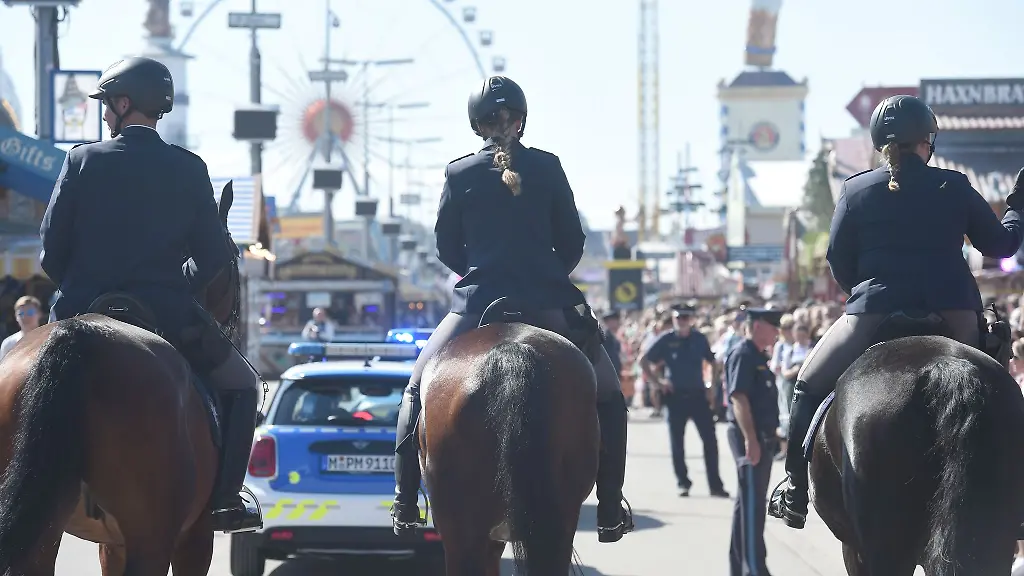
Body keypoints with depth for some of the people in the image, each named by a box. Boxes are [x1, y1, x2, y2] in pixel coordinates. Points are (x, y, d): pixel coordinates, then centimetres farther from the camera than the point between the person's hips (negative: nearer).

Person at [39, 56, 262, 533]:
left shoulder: (82, 160, -1)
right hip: (168, 314, -1)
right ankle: (223, 498, 8)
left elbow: (51, 246, 1)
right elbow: (214, 256, 2)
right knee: (241, 385, 20)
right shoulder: (190, 170, 0)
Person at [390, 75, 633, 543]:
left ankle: (405, 503, 10)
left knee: (417, 388, 20)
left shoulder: (460, 173, 1)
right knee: (607, 395, 17)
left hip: (477, 305, 0)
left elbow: (447, 249, 6)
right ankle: (610, 511, 7)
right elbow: (572, 242, 5)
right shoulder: (548, 168, 2)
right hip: (548, 303, 0)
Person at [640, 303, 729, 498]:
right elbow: (644, 361, 3)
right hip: (676, 397, -1)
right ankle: (682, 483, 16)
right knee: (677, 443, 4)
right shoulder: (666, 340, -2)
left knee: (710, 440, -4)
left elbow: (712, 361, 16)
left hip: (698, 395, 1)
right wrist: (658, 381, -4)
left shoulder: (699, 339, 4)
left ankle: (715, 485, 1)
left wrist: (713, 384, 6)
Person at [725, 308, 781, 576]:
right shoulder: (742, 355, -15)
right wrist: (750, 439, -29)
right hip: (750, 438, -10)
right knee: (752, 505, -9)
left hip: (762, 437, 10)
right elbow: (739, 397, -23)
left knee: (749, 503, 15)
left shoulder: (757, 356, 16)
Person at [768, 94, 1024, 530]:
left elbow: (838, 264, 6)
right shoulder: (955, 187, 6)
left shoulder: (856, 190, 4)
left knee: (809, 386, 15)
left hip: (875, 314, -1)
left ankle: (796, 492, 9)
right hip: (953, 313, 1)